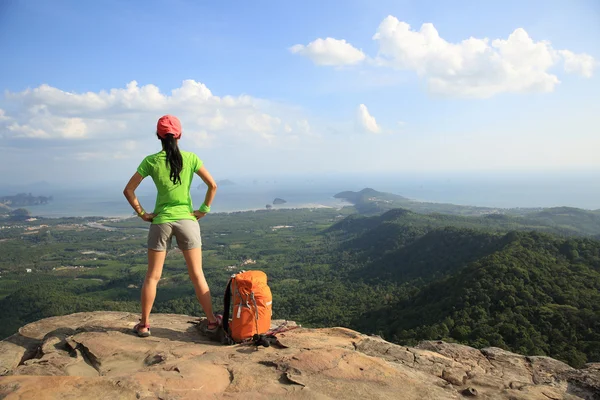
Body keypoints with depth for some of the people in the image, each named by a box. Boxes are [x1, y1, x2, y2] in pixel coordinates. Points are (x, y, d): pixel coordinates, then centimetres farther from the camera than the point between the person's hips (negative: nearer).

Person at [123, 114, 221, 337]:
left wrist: (142, 213, 3)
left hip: (160, 221, 0)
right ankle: (212, 320, 14)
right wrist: (204, 210, 2)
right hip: (187, 220, 0)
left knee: (152, 276, 11)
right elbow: (213, 185, -5)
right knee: (197, 275, 7)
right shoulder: (190, 158, -3)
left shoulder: (151, 161, -3)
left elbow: (128, 190, -4)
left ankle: (144, 324, 17)